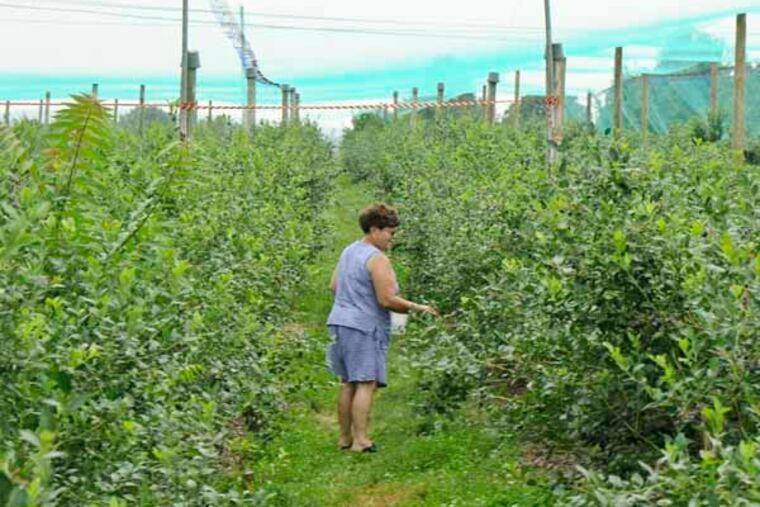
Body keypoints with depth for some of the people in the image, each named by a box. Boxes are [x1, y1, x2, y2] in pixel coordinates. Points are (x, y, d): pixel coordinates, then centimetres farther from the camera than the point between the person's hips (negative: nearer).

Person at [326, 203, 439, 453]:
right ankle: (360, 440, -13)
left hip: (341, 322, 9)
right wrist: (417, 308, -7)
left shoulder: (349, 251, 15)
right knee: (366, 383, -9)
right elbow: (387, 300, -18)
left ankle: (345, 437, 15)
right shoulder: (377, 259, -14)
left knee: (348, 383, 12)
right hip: (364, 327, -9)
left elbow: (334, 286, 23)